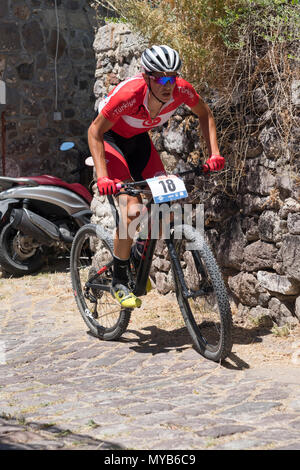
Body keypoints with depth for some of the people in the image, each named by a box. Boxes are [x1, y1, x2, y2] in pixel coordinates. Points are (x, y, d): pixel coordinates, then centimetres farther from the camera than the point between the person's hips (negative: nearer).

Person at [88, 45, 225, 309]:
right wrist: (102, 177, -38)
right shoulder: (129, 94, -37)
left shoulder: (182, 90, -24)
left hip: (139, 140, 5)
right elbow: (95, 131, -28)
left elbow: (204, 114, -3)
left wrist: (214, 153, -15)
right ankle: (119, 282, -7)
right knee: (132, 209, -22)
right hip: (110, 139, -5)